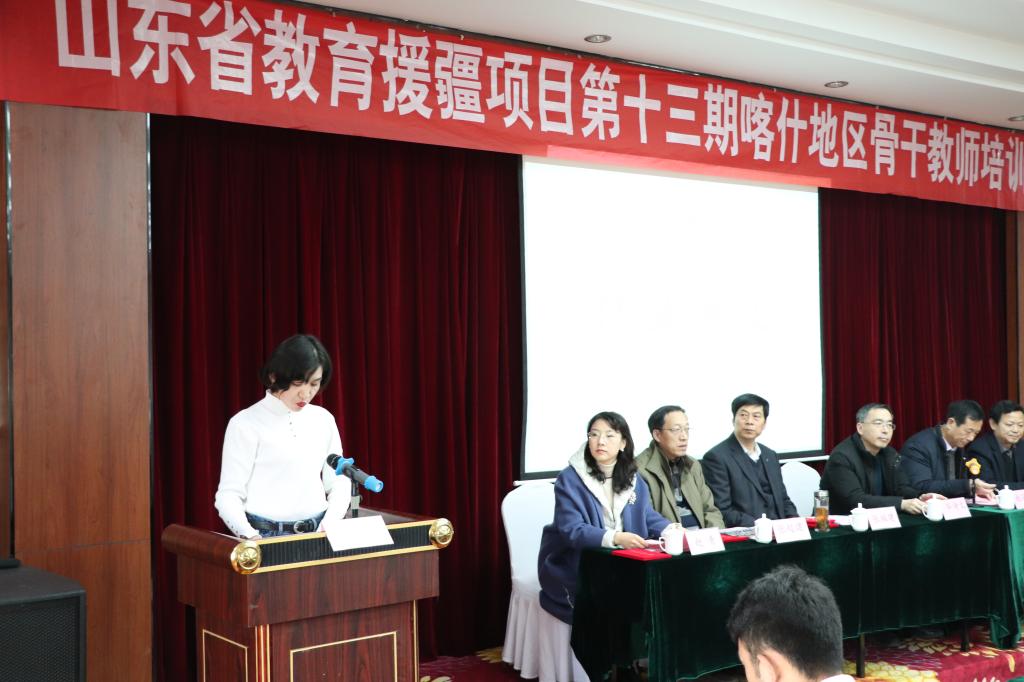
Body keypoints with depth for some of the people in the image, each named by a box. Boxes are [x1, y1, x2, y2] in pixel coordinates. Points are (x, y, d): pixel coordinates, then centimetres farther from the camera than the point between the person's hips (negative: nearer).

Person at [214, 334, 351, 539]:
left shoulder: (323, 420, 9)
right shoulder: (245, 423, -4)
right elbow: (229, 494, -6)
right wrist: (249, 536, -23)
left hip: (318, 532, 3)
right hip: (265, 536, -3)